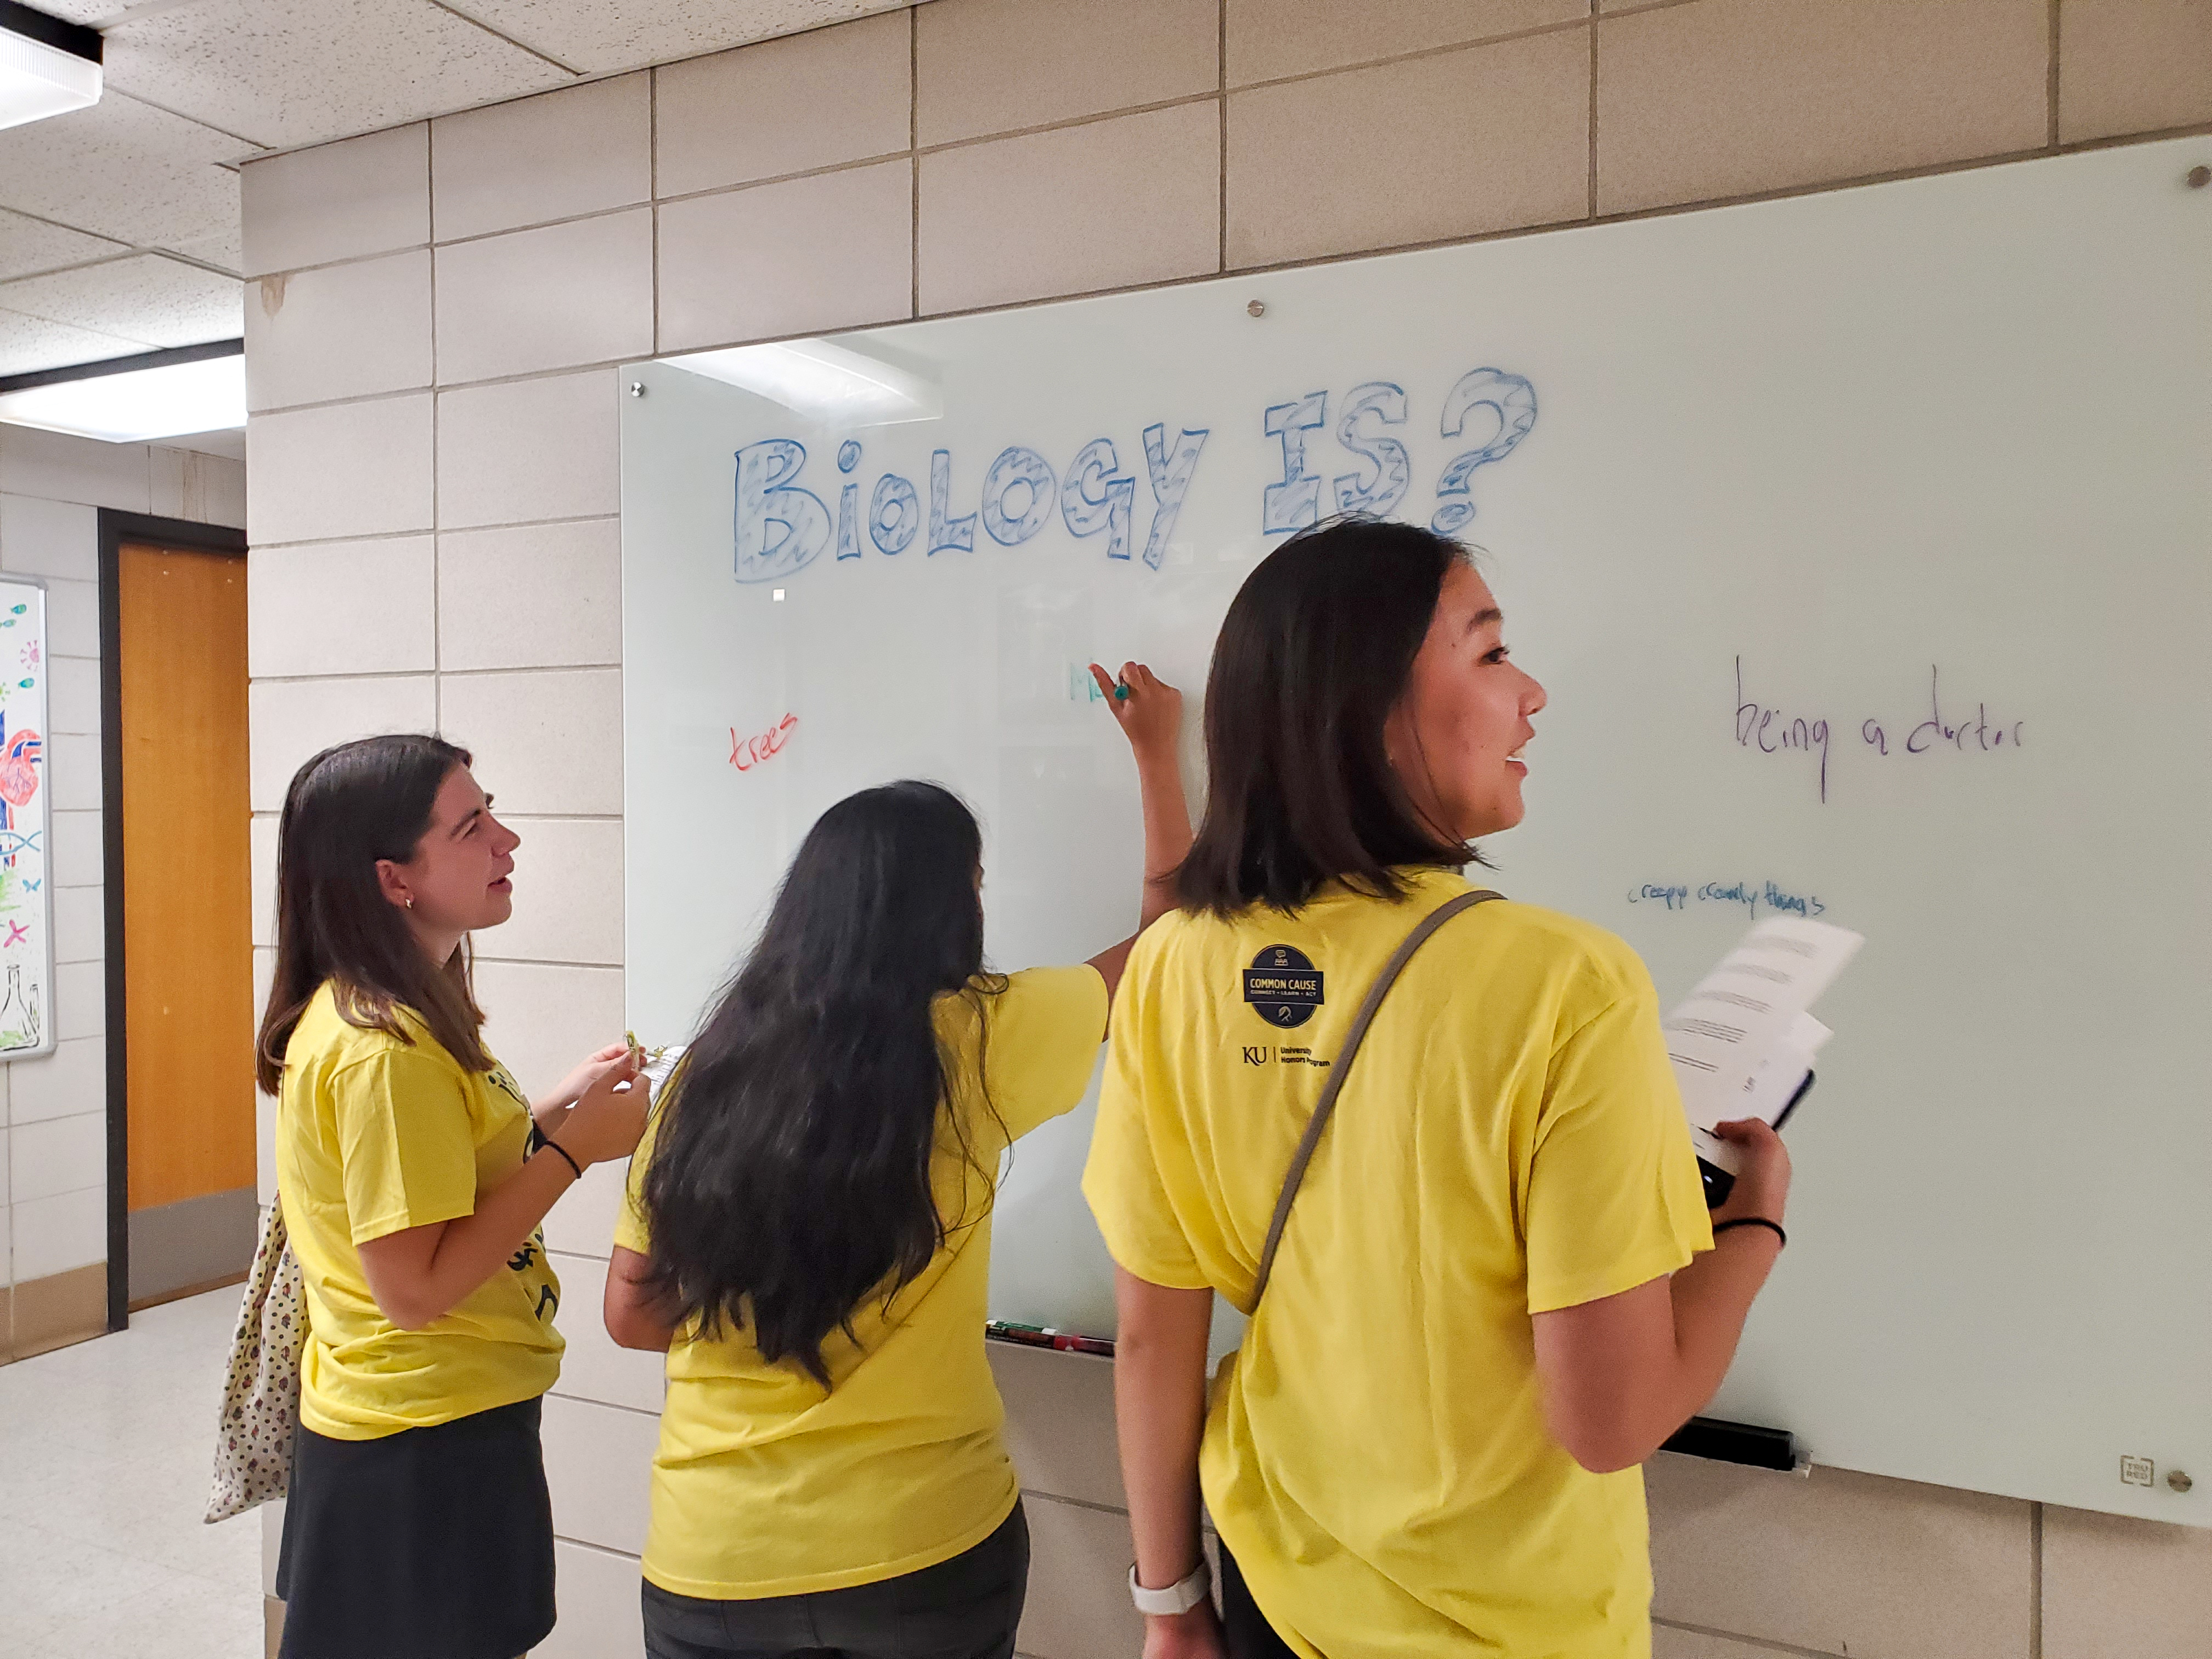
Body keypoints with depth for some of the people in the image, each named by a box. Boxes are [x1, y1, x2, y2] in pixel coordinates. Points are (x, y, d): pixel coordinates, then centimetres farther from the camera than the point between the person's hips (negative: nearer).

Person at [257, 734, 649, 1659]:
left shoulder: (397, 1017, 5)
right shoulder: (383, 1049, -25)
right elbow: (414, 1286, -26)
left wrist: (552, 1112, 1)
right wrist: (571, 1148, -22)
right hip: (432, 1444, -9)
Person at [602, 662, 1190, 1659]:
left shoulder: (710, 1069, -3)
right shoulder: (975, 1044, -11)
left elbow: (632, 1313, 5)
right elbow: (1168, 937, 5)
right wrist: (1157, 758, 17)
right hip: (924, 1546, -1)